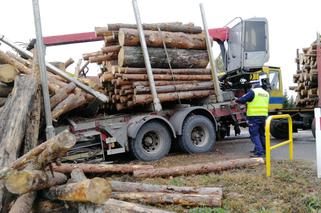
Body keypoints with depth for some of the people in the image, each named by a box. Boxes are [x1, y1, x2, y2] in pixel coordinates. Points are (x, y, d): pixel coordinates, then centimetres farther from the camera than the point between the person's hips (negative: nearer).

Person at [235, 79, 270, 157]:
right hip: (263, 116, 7)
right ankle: (263, 150, 26)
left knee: (254, 135, -3)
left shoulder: (253, 91, -9)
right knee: (261, 134, 18)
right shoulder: (266, 93, 13)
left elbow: (242, 100, -11)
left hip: (254, 116, -7)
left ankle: (259, 152, -9)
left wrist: (236, 100, 9)